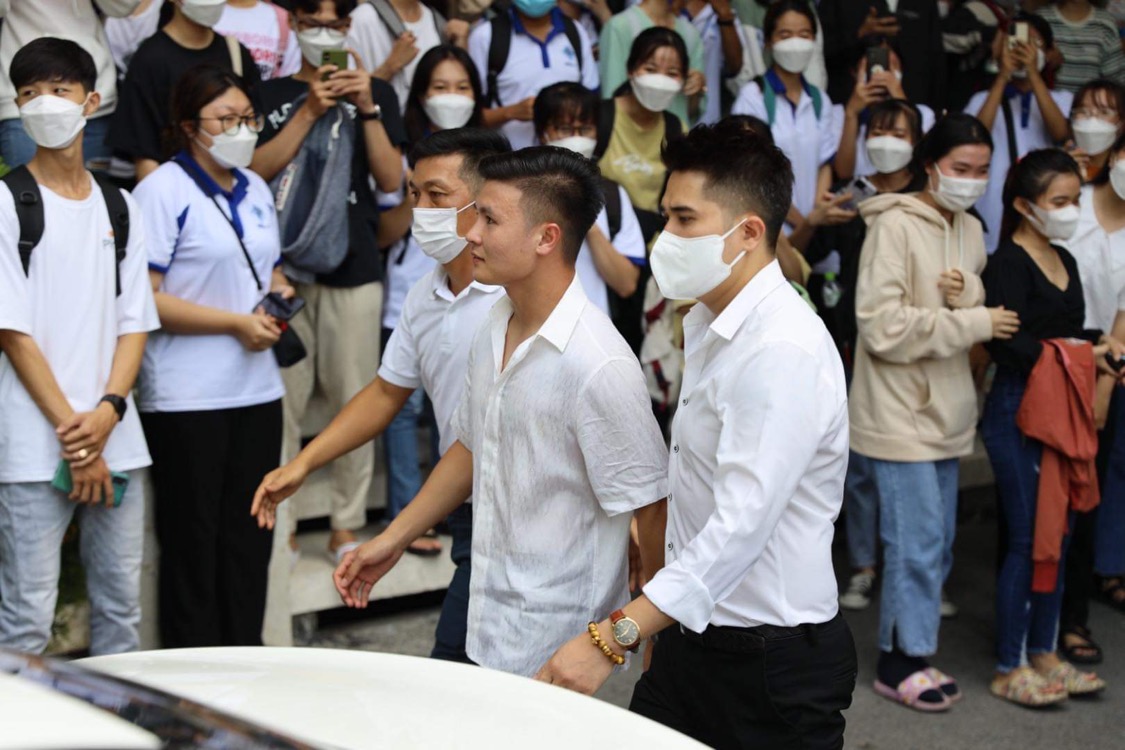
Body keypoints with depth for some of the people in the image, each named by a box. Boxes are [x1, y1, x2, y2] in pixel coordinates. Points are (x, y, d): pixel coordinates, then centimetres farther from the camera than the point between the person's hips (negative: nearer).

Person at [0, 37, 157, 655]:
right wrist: (72, 431, -11)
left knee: (122, 604, 11)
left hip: (116, 442, 5)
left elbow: (134, 323, 10)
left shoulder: (118, 206, 12)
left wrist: (109, 410, -8)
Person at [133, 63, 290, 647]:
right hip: (186, 398, -7)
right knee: (192, 539, 2)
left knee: (249, 535, 10)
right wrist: (236, 322, -17)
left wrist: (278, 290, 3)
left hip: (257, 389, 7)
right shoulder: (164, 190, -9)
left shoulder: (255, 189, 14)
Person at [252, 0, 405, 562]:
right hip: (284, 263, -1)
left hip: (353, 264, 1)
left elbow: (391, 179, 2)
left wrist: (367, 109, -8)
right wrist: (310, 110, -9)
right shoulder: (271, 95, 10)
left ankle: (347, 523, 13)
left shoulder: (375, 92, 12)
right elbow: (258, 170, -4)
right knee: (282, 400, -1)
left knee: (355, 399, 3)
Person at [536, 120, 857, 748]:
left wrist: (612, 638, -35)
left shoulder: (783, 351, -22)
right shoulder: (709, 325, 9)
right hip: (693, 636, 8)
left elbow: (741, 526, -31)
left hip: (771, 663, -8)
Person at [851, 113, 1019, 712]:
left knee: (935, 542, 14)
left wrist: (968, 293, -11)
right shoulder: (895, 226, -14)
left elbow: (981, 314, 12)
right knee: (918, 541, -5)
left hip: (945, 410, 8)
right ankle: (902, 662, 8)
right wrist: (973, 323, -18)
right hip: (899, 411, -8)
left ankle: (904, 651, 25)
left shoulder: (971, 231, 10)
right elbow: (883, 326, -21)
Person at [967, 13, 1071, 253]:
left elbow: (1061, 134, -11)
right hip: (995, 209, -1)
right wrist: (1002, 76, -13)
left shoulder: (1062, 99, 11)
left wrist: (1033, 73, -15)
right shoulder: (984, 99, 8)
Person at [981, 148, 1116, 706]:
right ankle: (1008, 668, 8)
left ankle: (1042, 653, 25)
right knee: (1027, 538, -3)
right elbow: (1008, 343, -21)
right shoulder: (1008, 264, -12)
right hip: (1018, 411, -8)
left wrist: (1100, 344, 0)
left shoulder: (1065, 262, 15)